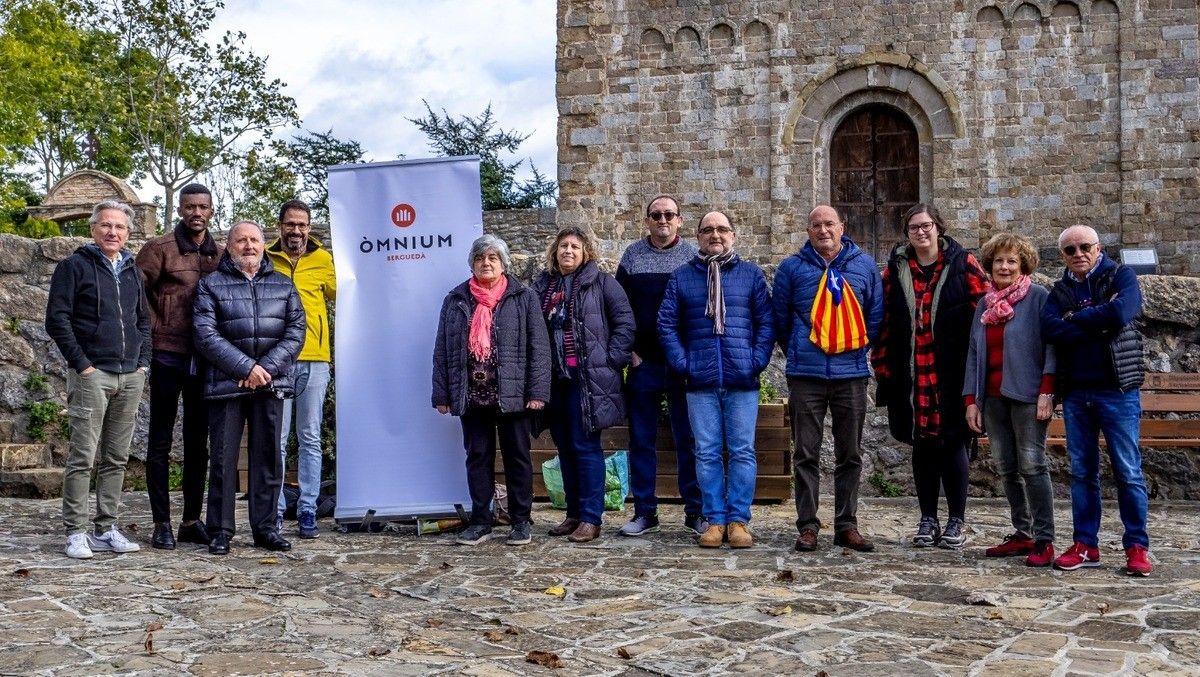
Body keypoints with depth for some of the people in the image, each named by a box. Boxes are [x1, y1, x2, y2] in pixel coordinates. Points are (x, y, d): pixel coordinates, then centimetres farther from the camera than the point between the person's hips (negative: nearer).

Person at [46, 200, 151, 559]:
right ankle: (76, 532, 1)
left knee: (116, 459, 8)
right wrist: (81, 364, -11)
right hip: (92, 375, -6)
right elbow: (57, 319, -6)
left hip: (131, 377, 6)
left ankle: (106, 529, 15)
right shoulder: (74, 266, 0)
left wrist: (143, 362, 9)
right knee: (83, 457, -5)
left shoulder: (132, 272, 17)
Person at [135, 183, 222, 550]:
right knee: (161, 440, 3)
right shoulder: (160, 249, -3)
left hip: (205, 359, 4)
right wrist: (155, 334, -6)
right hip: (168, 355, -4)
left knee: (198, 441, 9)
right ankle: (161, 523, 8)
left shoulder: (221, 254, 10)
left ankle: (192, 520, 17)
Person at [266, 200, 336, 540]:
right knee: (276, 439, 4)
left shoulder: (323, 260, 6)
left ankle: (308, 511, 11)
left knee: (310, 439, 5)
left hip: (314, 360, 1)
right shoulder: (265, 259, 5)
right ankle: (274, 510, 12)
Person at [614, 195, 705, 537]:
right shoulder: (633, 255, 7)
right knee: (642, 441, 5)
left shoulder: (694, 256, 3)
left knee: (689, 440, 3)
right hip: (643, 363, 2)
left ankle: (696, 511, 11)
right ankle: (644, 512, 14)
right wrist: (629, 351, -1)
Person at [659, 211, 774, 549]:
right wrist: (682, 363, -3)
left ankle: (739, 520, 8)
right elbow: (666, 324, 6)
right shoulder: (681, 277, 9)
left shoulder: (751, 274, 8)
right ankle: (715, 520, 11)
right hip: (701, 382, 1)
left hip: (742, 381, -1)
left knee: (743, 451, 1)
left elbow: (766, 322, 4)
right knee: (707, 453, 4)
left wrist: (757, 361, -6)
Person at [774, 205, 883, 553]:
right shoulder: (792, 267, 3)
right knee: (807, 454, 1)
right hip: (806, 376, -2)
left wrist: (860, 346, 11)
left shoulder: (864, 265, 7)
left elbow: (876, 314, 13)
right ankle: (807, 525, 8)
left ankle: (847, 526, 17)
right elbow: (780, 317, 8)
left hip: (852, 374, 2)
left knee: (850, 455, 8)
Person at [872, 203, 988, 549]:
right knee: (922, 445, 9)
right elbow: (883, 320, 9)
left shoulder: (963, 264, 0)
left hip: (953, 374, -3)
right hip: (911, 375, 3)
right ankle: (928, 520, 19)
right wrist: (882, 365, 5)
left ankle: (957, 521, 15)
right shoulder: (895, 269, 8)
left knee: (952, 443, 3)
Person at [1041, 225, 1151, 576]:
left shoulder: (1121, 276, 2)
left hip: (1117, 389, -4)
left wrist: (1075, 319, -7)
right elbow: (1049, 328, -8)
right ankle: (1085, 545, 15)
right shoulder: (1059, 290, 11)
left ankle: (1137, 546, 7)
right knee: (1082, 471, 8)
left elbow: (1121, 312, -20)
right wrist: (1099, 323, -14)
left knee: (1128, 471, -1)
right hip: (1075, 392, 4)